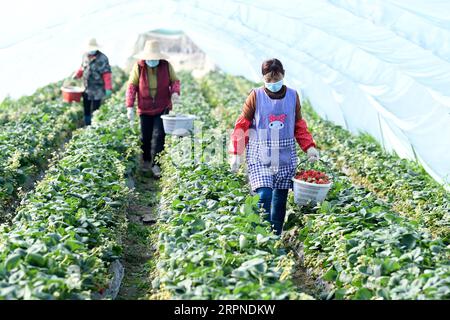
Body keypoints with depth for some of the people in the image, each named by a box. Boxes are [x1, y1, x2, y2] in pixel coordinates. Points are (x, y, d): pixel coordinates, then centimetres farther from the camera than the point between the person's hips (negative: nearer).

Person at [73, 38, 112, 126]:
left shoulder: (102, 59, -14)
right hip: (87, 89, 7)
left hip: (97, 90, -7)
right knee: (86, 110, 14)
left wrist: (108, 88, -21)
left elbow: (107, 74, -17)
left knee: (95, 111, -5)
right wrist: (77, 74, 3)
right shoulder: (85, 56, 7)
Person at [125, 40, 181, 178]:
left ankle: (156, 164, -2)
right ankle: (146, 161, 31)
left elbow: (175, 81, 6)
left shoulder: (166, 65, -6)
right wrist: (130, 106, -9)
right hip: (145, 108, 1)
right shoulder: (138, 67, -8)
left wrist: (175, 92, -15)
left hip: (163, 107, -1)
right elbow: (132, 86, -4)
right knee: (145, 136, 9)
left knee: (159, 135, -8)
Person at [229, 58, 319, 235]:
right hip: (260, 157, -3)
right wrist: (236, 153, -7)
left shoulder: (293, 96, 5)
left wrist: (309, 147, 1)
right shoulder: (256, 96, -3)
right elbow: (242, 125, 0)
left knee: (280, 199, 9)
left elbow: (299, 126, 14)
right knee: (264, 196, -17)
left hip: (286, 157, 3)